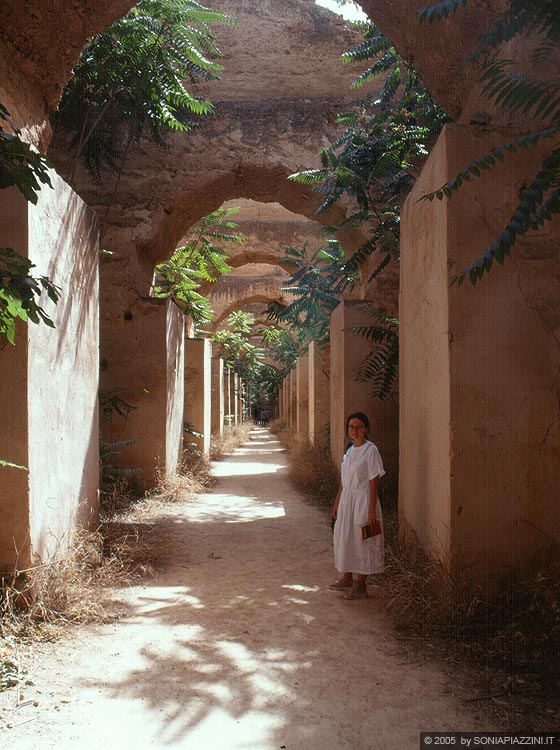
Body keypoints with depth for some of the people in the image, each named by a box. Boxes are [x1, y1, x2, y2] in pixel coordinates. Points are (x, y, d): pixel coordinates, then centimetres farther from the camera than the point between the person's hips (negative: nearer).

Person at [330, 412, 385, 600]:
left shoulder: (370, 450, -12)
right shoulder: (350, 449, 10)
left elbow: (374, 483, -14)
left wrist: (371, 511, -18)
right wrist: (336, 504, 15)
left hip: (362, 500, -8)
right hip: (346, 499, 8)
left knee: (361, 541, -1)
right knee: (343, 538, 13)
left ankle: (360, 586, 10)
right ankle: (347, 579, 28)